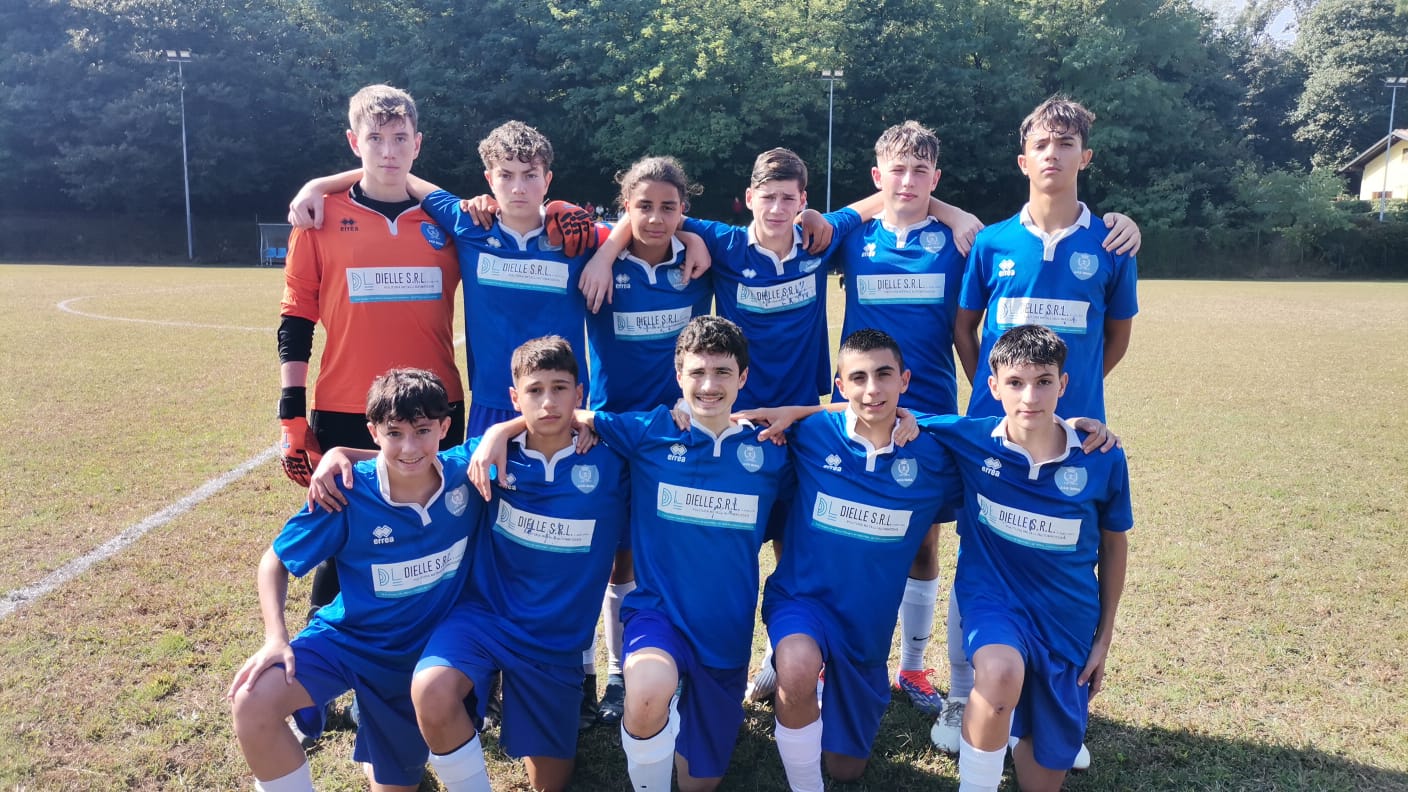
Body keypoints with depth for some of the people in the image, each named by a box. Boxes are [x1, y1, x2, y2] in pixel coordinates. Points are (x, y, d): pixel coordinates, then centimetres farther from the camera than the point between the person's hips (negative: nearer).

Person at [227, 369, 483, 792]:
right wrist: (276, 638, -22)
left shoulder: (466, 473, -18)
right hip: (349, 638, -2)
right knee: (252, 703, -29)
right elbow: (274, 562, -10)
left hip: (425, 648, 2)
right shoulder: (347, 492, -23)